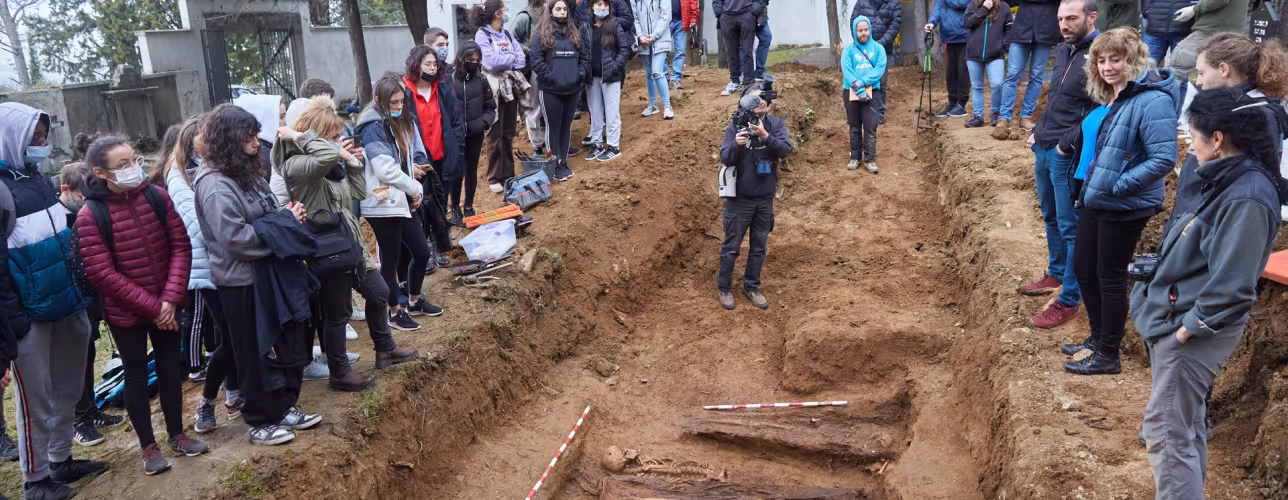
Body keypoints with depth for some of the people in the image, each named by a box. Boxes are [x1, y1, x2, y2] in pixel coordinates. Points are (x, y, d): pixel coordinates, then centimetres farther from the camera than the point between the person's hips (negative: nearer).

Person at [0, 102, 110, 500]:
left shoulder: (38, 179, 10)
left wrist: (83, 292, 14)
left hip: (67, 304, 7)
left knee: (67, 390, 17)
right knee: (36, 400, 4)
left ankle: (61, 460, 33)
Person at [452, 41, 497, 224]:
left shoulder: (481, 81, -3)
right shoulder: (449, 80, -12)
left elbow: (490, 108, 5)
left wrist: (481, 123, -10)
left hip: (475, 135, 3)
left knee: (472, 171, 13)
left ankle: (469, 207, 27)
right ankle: (455, 208, 20)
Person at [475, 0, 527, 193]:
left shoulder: (508, 35, 12)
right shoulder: (482, 35, -7)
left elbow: (522, 61, 2)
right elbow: (491, 61, -20)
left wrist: (503, 63, -13)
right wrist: (512, 58, -6)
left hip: (510, 88, 6)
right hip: (493, 89, -6)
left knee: (509, 134, 12)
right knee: (495, 135, 1)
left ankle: (508, 175, 22)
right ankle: (494, 178, 9)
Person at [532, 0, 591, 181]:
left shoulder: (576, 33, 10)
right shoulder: (541, 35, -4)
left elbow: (585, 57, 11)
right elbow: (537, 61, -10)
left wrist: (580, 75, -3)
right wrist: (551, 77, -16)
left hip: (572, 89, 4)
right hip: (551, 90, -4)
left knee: (566, 126, 13)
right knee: (553, 127, 4)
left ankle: (564, 162, 23)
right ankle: (555, 164, 12)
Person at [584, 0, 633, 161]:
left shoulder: (615, 27, -5)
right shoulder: (586, 28, 1)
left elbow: (625, 48, -4)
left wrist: (615, 66, -13)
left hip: (611, 76, -3)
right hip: (592, 77, 3)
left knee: (611, 112, 3)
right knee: (595, 112, 13)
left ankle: (614, 146, 12)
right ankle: (597, 144, 23)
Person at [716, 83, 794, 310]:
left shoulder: (776, 124, -2)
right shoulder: (736, 126, -8)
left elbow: (786, 150, -17)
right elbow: (725, 159, -15)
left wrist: (765, 136, -33)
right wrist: (737, 144, -35)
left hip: (765, 198, 3)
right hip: (740, 198, -3)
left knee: (759, 247, 14)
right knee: (731, 246, 7)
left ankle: (751, 287, 29)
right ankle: (724, 288, 22)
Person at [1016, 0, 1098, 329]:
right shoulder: (1064, 50, 11)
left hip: (1070, 156, -9)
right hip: (1044, 148, 9)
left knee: (1071, 227, 0)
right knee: (1051, 217, 22)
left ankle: (1070, 300, 10)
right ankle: (1056, 274, 40)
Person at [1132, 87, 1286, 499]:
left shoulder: (1246, 199, -24)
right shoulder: (1222, 179, 7)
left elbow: (1231, 285, -26)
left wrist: (1190, 326, -18)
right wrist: (1154, 268, 11)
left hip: (1190, 333, -10)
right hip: (1175, 318, 10)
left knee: (1166, 433, -3)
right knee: (1186, 426, 22)